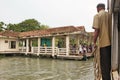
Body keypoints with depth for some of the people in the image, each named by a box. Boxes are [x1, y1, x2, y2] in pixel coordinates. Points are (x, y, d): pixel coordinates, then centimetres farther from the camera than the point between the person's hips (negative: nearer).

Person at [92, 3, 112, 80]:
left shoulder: (97, 15, -5)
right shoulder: (110, 15, 12)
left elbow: (97, 30, -13)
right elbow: (112, 28, 15)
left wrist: (94, 42, -4)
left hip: (103, 42, -6)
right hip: (111, 42, 6)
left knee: (104, 63, 0)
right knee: (109, 62, 17)